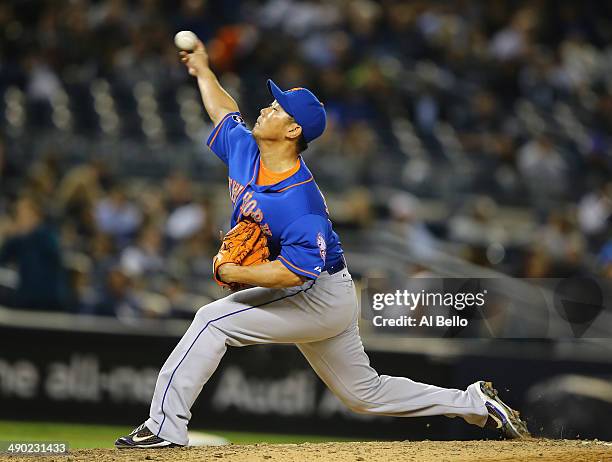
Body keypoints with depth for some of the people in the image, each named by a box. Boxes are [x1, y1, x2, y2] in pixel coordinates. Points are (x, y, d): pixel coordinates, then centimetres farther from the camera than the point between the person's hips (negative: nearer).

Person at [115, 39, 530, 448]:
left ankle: (166, 426, -14)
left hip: (321, 297, -9)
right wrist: (202, 70, 28)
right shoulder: (244, 150, -4)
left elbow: (294, 272, -34)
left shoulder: (301, 203, -29)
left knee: (214, 320, -16)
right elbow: (225, 111, 18)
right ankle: (476, 403, 24)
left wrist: (232, 273, -29)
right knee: (366, 393, 17)